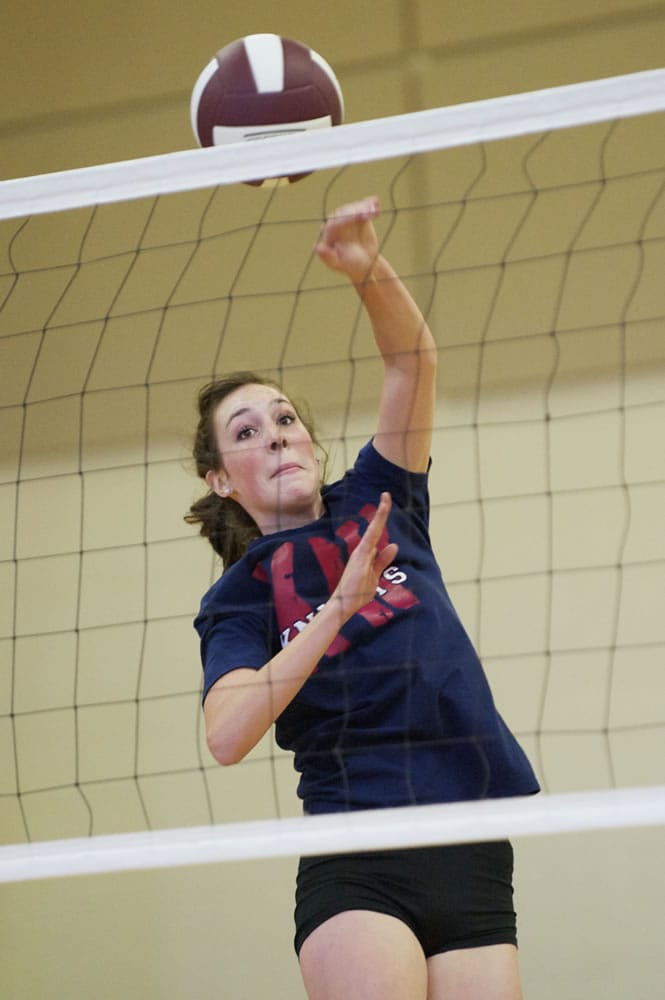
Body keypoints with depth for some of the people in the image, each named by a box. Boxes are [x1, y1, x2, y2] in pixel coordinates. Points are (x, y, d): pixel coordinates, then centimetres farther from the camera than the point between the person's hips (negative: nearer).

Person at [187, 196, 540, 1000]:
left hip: (474, 860, 3)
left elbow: (413, 361, 3)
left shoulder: (375, 504, 14)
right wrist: (340, 606, -18)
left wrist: (368, 272, -16)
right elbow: (227, 736, -13)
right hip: (356, 870, -3)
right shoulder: (238, 599, 6)